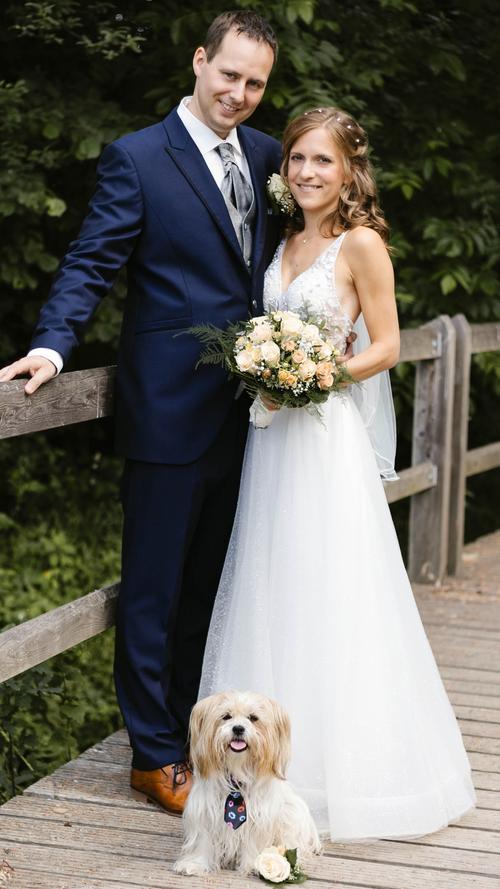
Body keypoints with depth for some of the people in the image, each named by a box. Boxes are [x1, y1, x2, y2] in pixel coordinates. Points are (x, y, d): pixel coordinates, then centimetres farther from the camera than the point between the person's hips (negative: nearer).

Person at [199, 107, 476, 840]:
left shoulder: (361, 244, -8)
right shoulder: (285, 243, 13)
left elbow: (385, 347, -9)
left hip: (328, 436, -7)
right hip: (273, 434, 7)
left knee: (328, 596, -3)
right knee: (271, 593, 10)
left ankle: (342, 763, 8)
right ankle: (280, 749, 21)